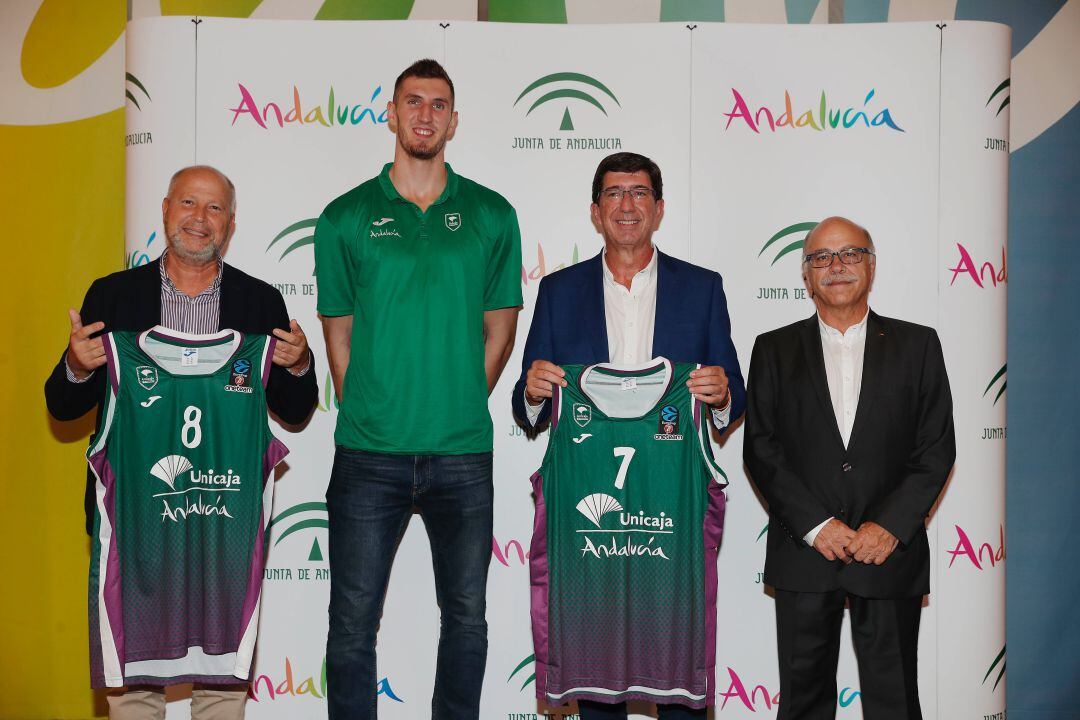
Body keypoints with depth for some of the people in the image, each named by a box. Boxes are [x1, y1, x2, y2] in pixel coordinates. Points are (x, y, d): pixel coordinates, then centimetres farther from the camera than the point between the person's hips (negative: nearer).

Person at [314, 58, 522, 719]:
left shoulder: (491, 215, 5)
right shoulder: (346, 218, 4)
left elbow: (500, 328, 10)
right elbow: (338, 331, 8)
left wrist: (459, 406, 5)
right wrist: (367, 413, 3)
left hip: (463, 453, 1)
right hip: (370, 454, -1)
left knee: (467, 615, 12)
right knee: (353, 622, 6)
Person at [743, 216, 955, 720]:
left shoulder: (917, 345, 6)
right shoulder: (775, 350, 6)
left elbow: (937, 449, 1)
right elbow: (760, 450, -1)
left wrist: (890, 526, -10)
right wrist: (816, 525, -11)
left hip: (890, 552, 0)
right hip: (803, 555, 1)